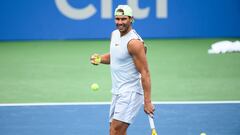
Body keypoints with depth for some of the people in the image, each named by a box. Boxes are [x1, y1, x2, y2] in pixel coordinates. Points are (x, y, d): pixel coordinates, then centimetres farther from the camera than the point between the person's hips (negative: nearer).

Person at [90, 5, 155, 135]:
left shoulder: (134, 42, -18)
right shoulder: (115, 34, 8)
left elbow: (145, 73, -19)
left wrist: (147, 102, -24)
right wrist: (99, 58, 5)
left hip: (130, 93, -9)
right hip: (117, 92, 9)